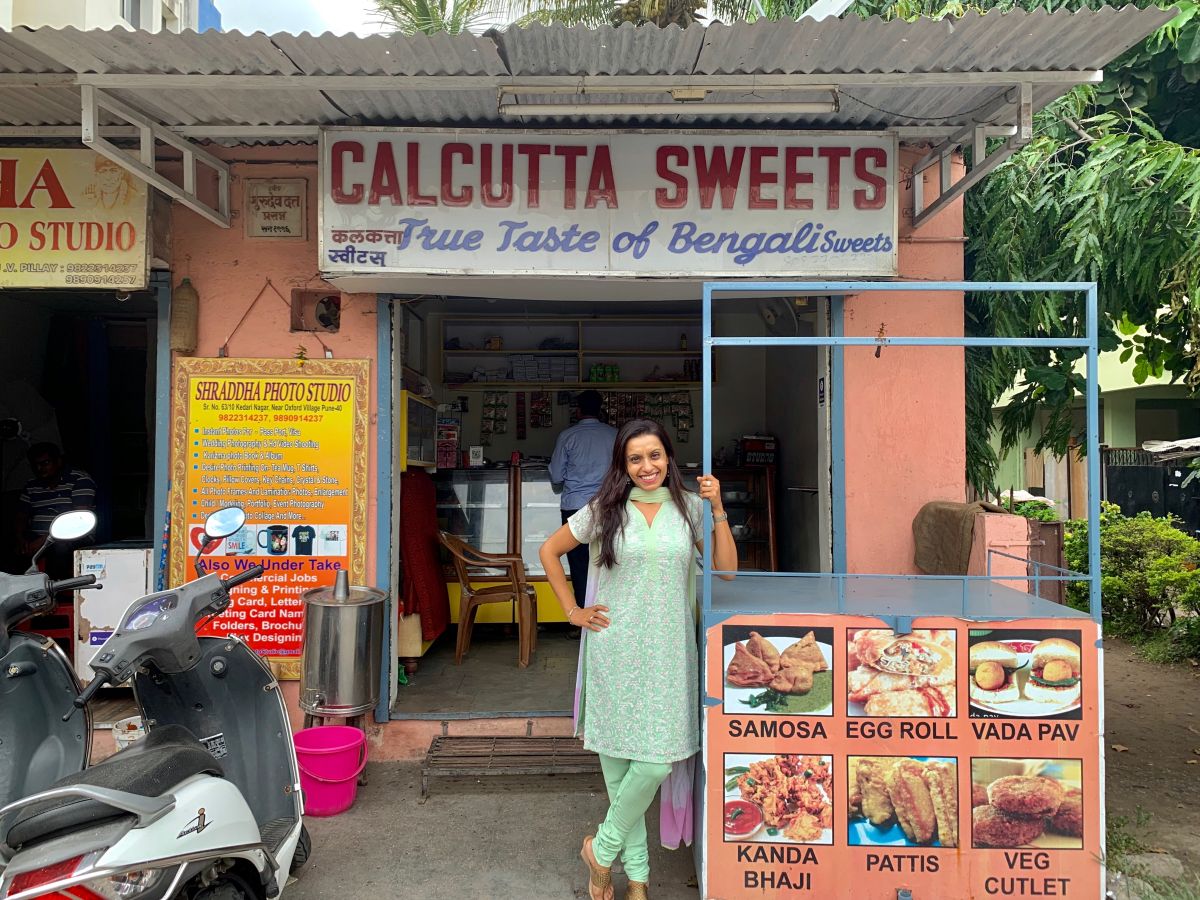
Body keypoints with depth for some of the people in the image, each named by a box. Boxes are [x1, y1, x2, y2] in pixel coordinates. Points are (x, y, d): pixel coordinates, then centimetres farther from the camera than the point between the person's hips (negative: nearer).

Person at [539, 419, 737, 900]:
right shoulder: (604, 510, 2)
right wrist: (573, 611, 6)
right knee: (616, 758, 5)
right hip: (615, 648, 0)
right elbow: (549, 551, 11)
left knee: (657, 760, -6)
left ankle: (602, 849, 18)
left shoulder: (689, 507, 4)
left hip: (667, 649, 1)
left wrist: (719, 510, -8)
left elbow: (726, 570, 1)